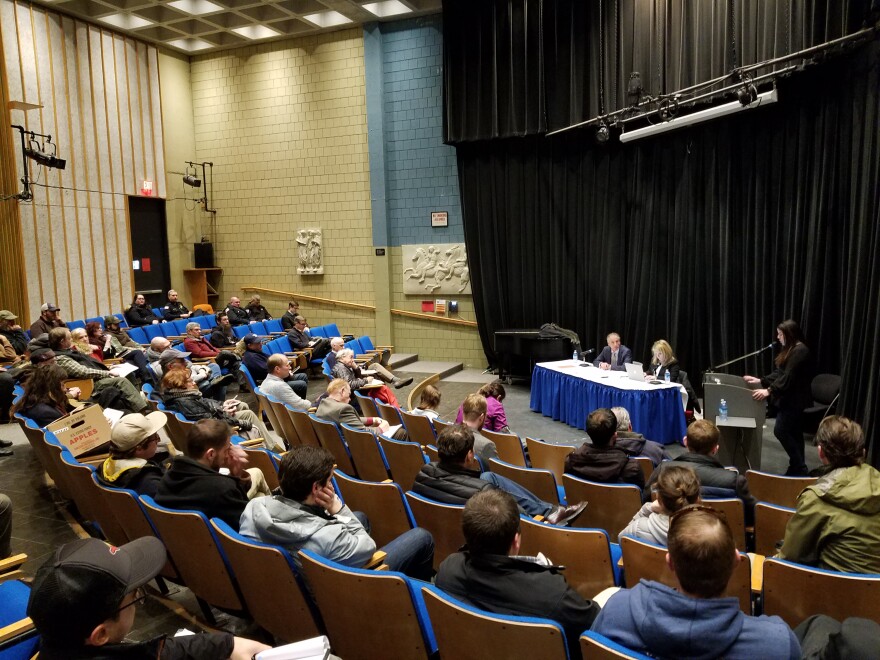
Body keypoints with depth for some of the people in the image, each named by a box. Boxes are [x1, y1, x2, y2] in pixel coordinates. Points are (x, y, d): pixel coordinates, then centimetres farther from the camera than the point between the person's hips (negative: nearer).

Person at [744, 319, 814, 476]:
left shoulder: (800, 351, -18)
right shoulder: (790, 350, 15)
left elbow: (788, 377, -25)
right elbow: (779, 374, 16)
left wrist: (769, 391, -31)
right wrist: (760, 381, 9)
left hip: (794, 400, -10)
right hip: (789, 399, 10)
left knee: (780, 431, -9)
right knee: (793, 433, 11)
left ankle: (799, 467, 0)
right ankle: (798, 467, 17)